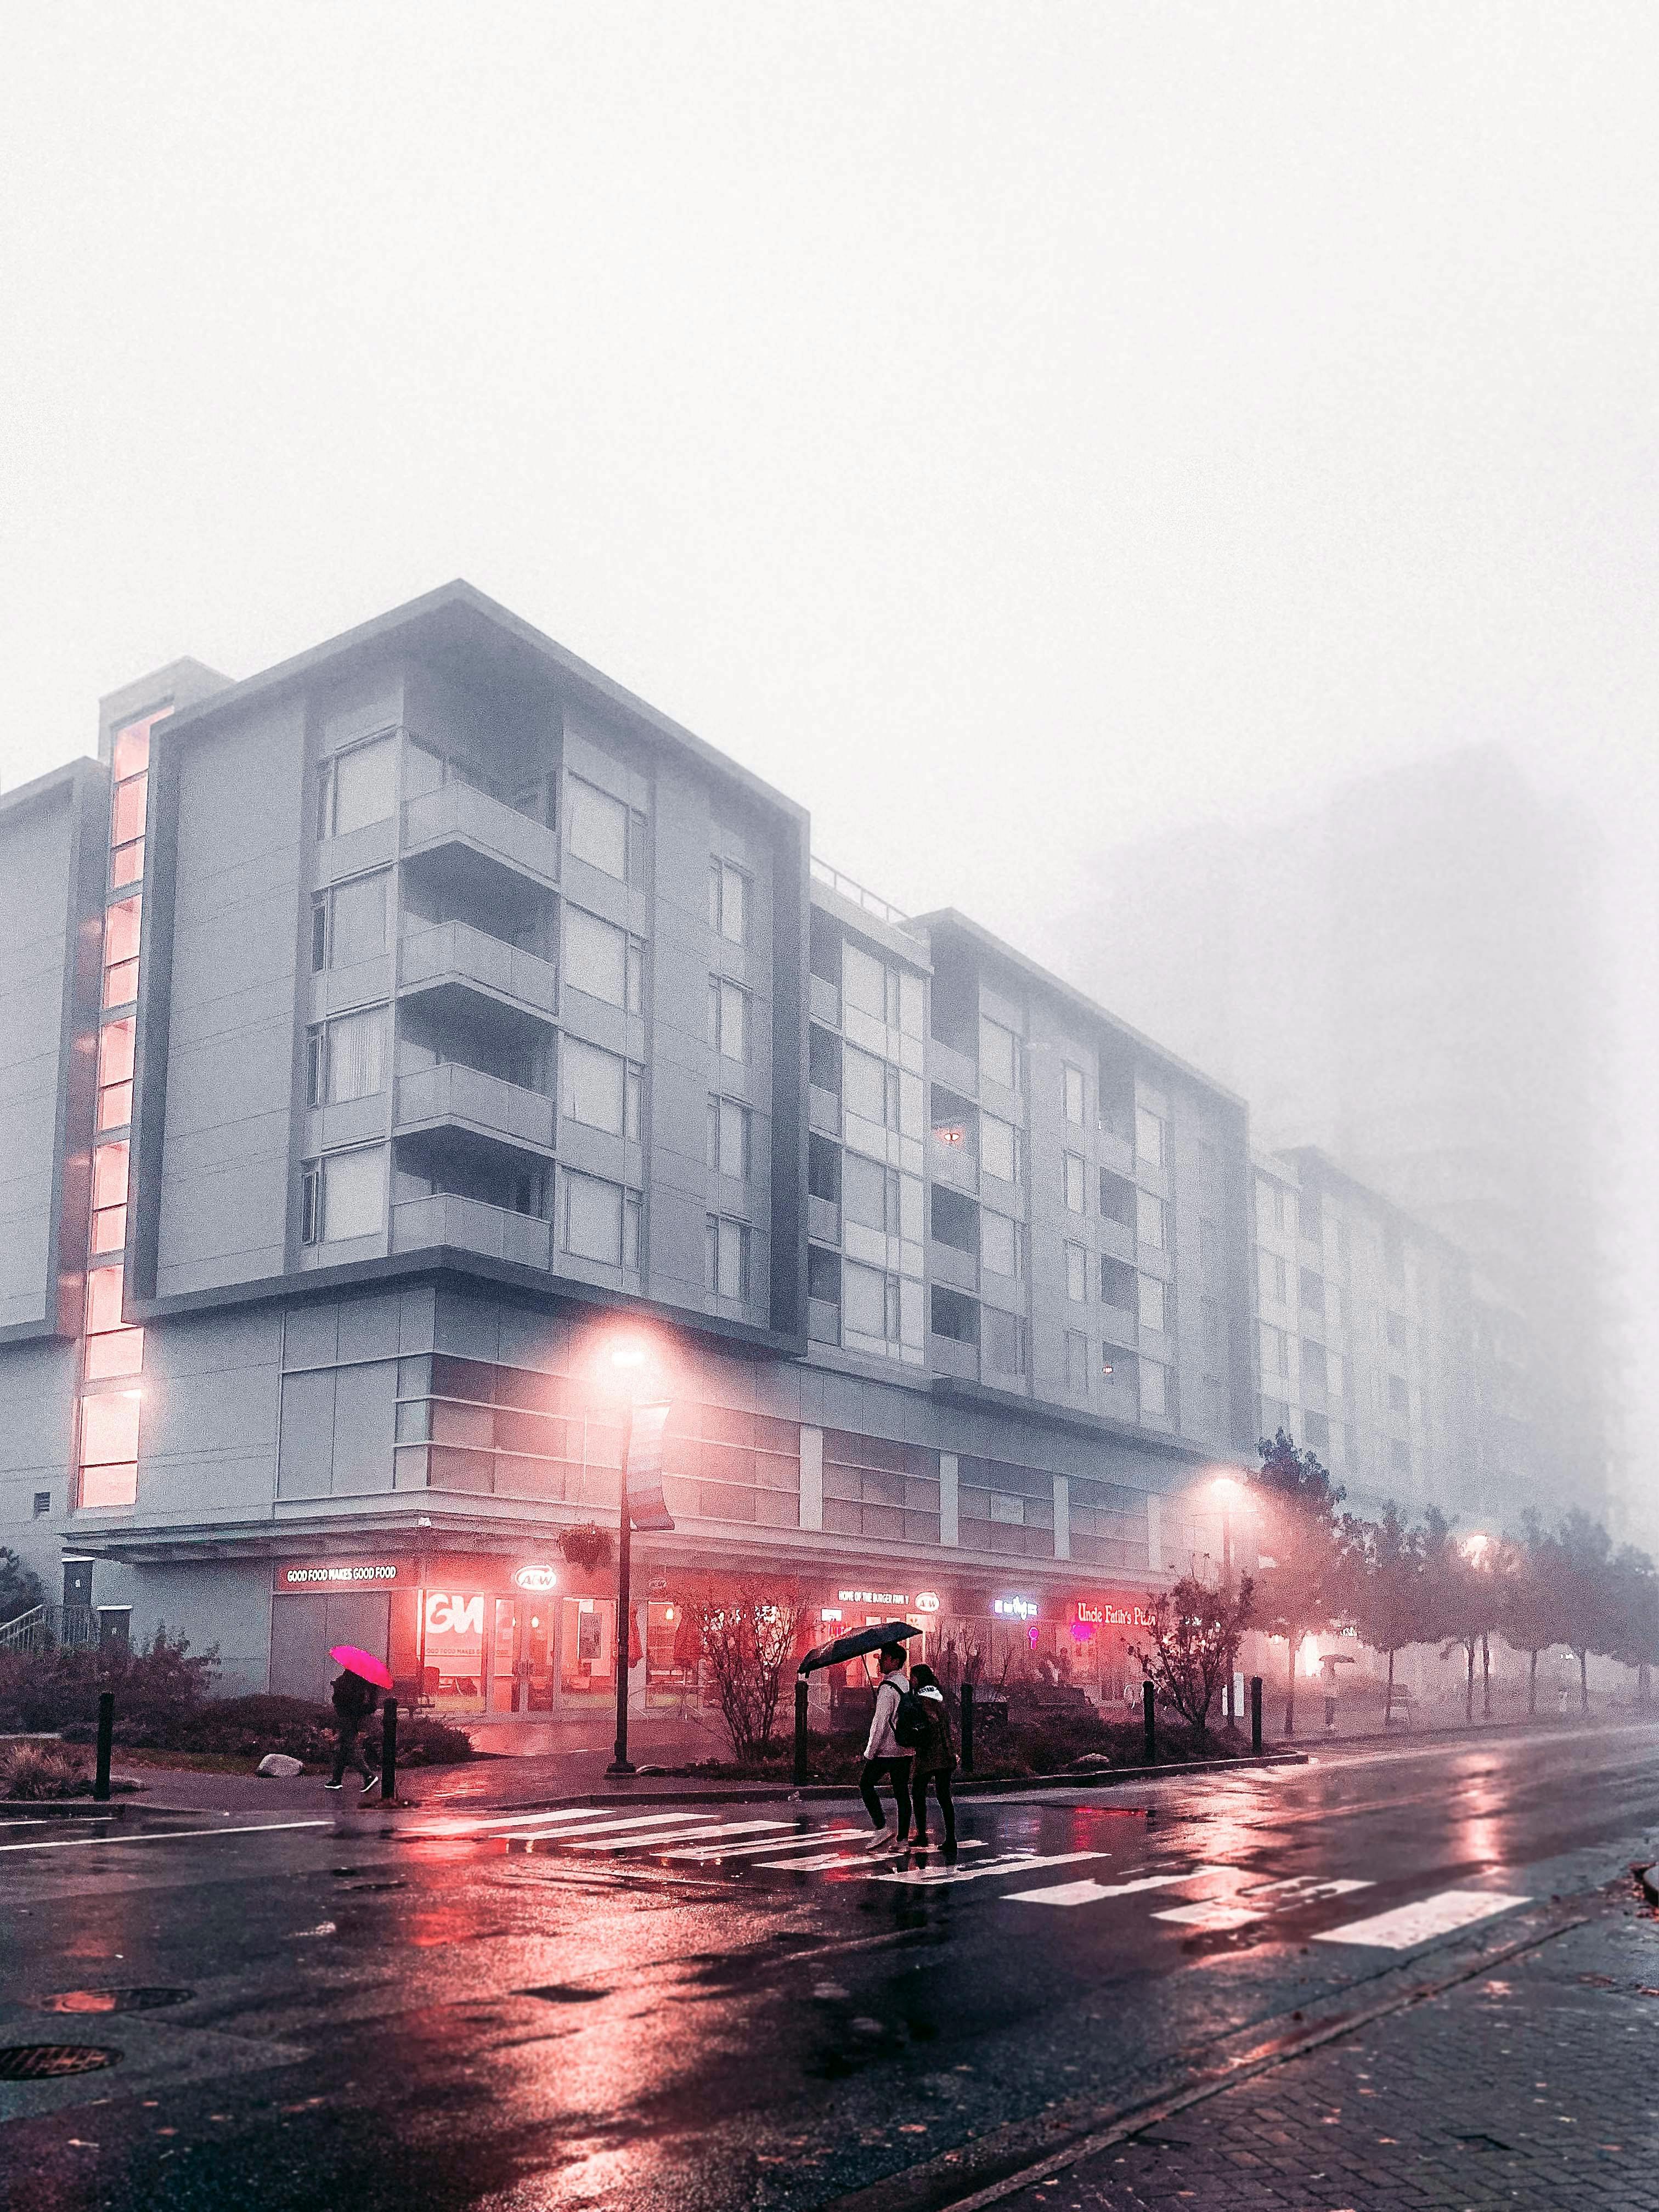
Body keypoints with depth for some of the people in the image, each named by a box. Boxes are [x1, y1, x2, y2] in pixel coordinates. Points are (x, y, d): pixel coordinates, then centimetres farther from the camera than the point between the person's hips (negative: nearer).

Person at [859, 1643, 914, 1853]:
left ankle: (883, 1828, -3)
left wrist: (870, 1751, -13)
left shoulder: (887, 1687, -16)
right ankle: (902, 1838, 9)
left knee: (866, 1784, 6)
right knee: (902, 1791, 9)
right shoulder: (908, 1684, 11)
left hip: (886, 1749, -8)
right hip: (905, 1749, 8)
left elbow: (880, 1721, -19)